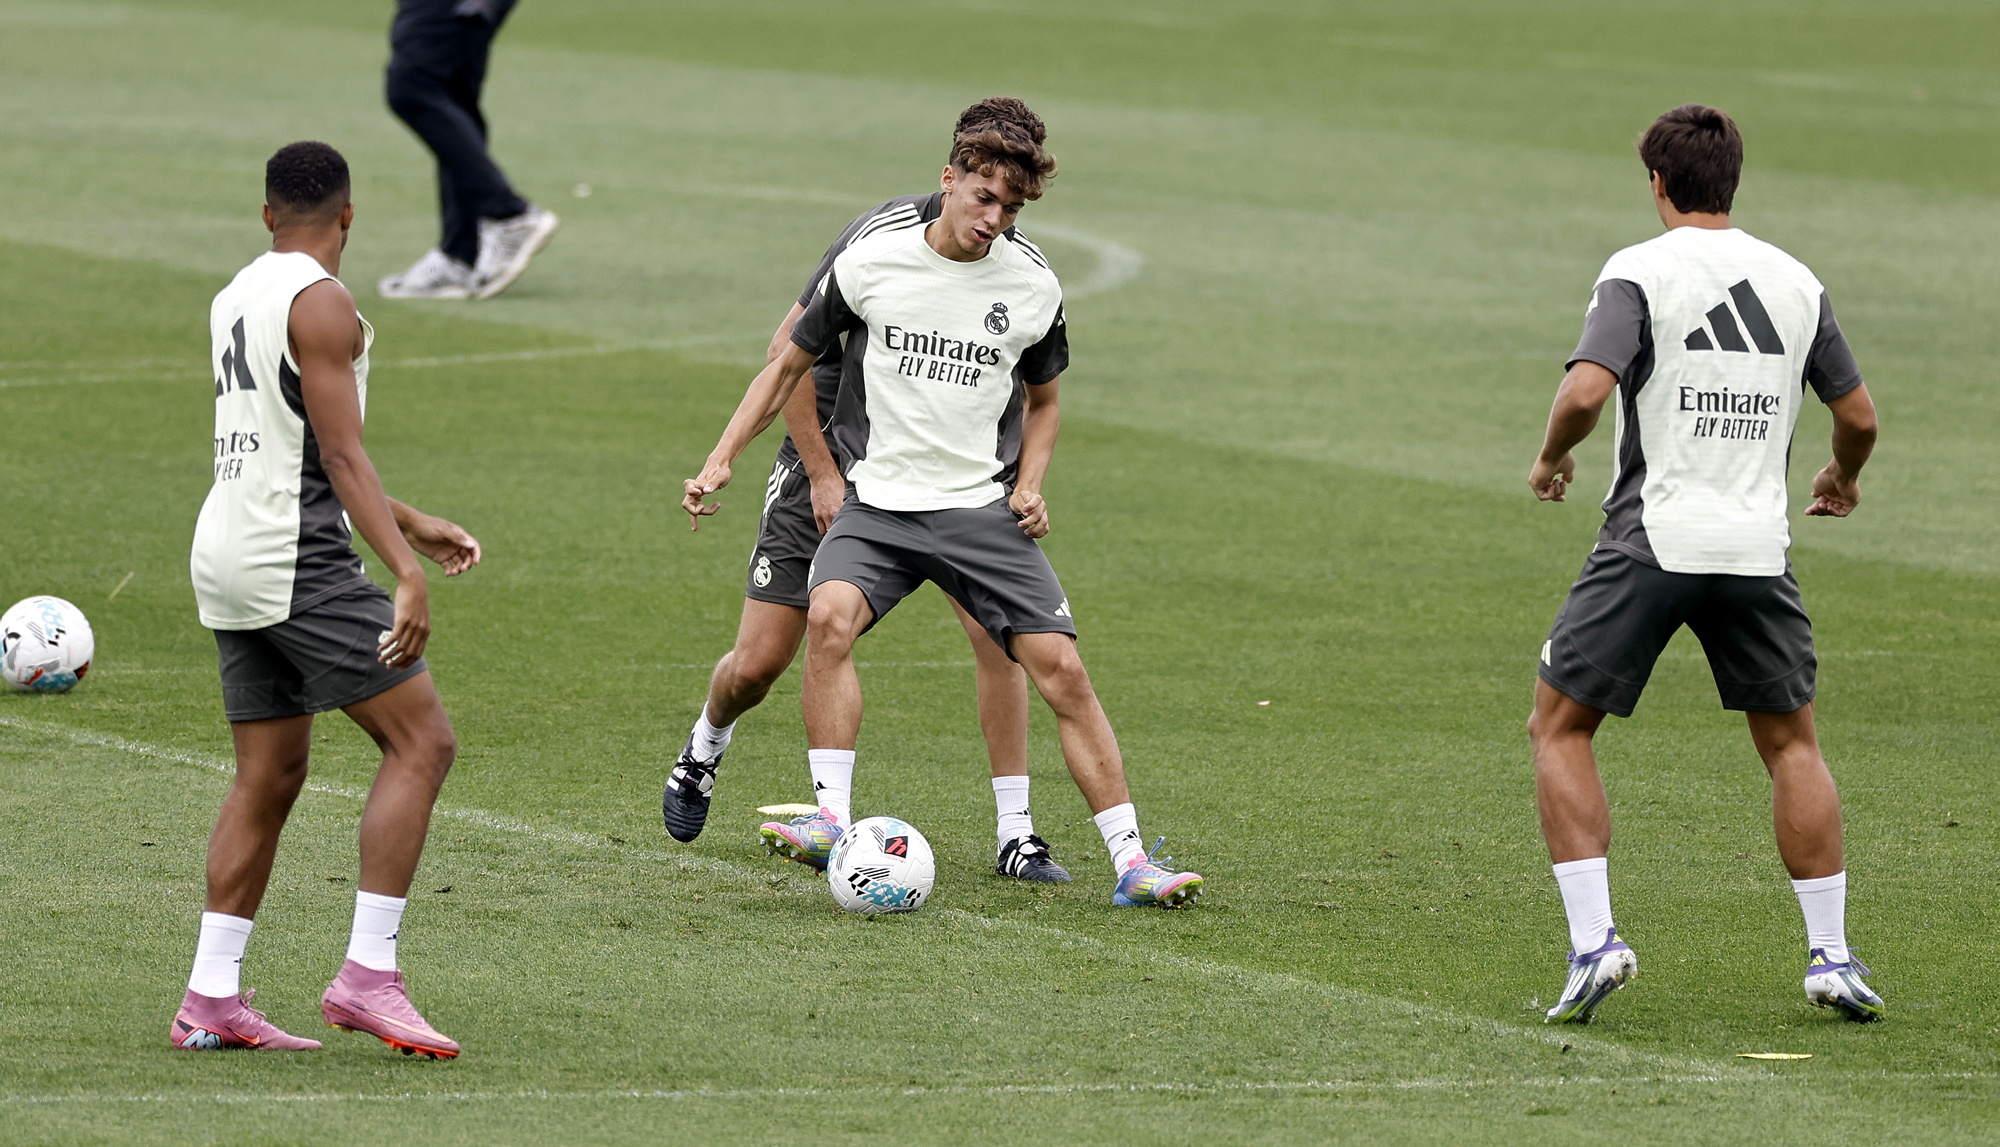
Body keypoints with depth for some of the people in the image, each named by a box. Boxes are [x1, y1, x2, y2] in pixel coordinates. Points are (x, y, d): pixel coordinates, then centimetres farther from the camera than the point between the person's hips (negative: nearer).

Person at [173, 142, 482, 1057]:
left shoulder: (235, 298, 16)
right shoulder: (320, 302, -12)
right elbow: (341, 455, -18)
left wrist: (410, 527, 28)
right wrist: (405, 575, -23)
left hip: (227, 555, 9)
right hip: (296, 561, -9)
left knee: (270, 777, 13)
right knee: (422, 742, -7)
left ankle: (210, 999, 11)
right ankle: (367, 975, -14)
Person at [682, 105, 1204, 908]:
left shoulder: (1033, 287, 1)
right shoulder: (871, 263, -3)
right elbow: (790, 366, 9)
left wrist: (1031, 485, 2)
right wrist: (720, 463, 2)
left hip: (980, 505, 1)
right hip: (877, 501, -1)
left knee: (1061, 668, -9)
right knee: (830, 616, -30)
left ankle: (1130, 863, -1)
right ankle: (832, 821, -28)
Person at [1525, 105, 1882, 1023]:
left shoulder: (1640, 273, -6)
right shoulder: (1796, 283, 8)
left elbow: (1586, 390, -19)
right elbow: (1858, 415, 13)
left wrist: (1549, 460, 1)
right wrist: (1841, 480, 34)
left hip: (1651, 540, -4)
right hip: (1758, 546, 4)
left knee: (1560, 726, 8)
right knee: (1792, 743, 16)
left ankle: (1593, 941, -4)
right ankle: (1832, 956, 11)